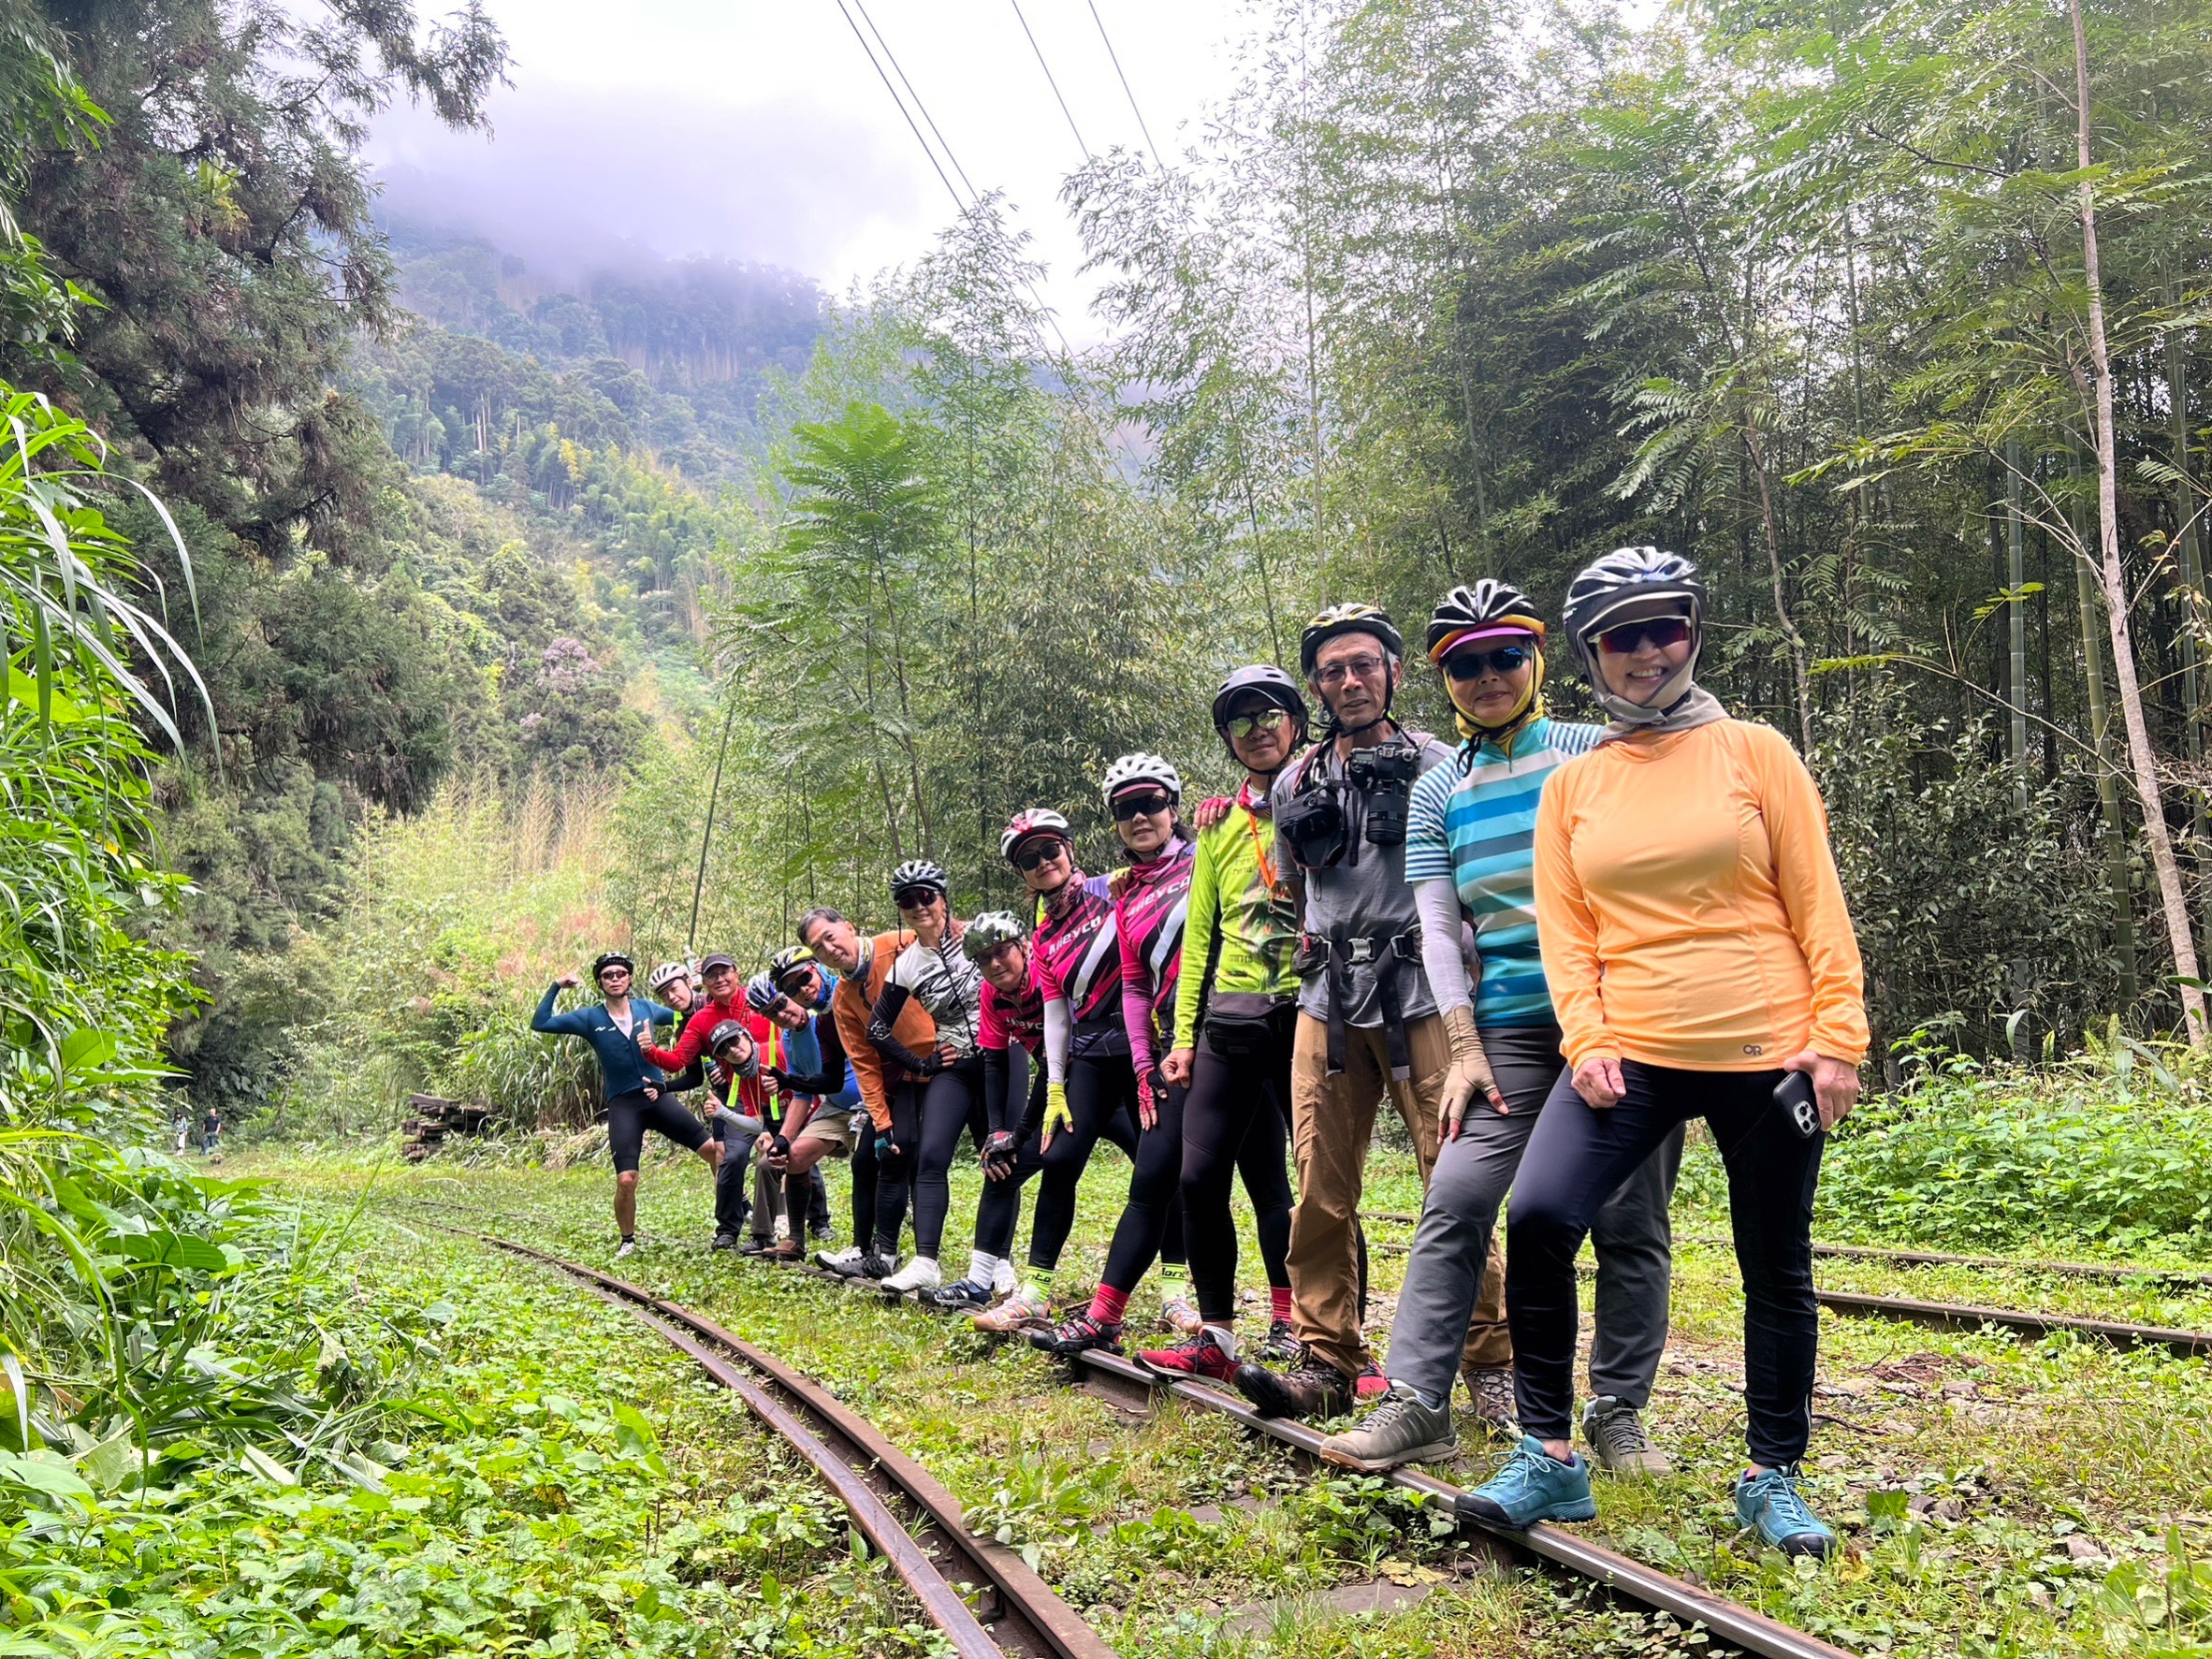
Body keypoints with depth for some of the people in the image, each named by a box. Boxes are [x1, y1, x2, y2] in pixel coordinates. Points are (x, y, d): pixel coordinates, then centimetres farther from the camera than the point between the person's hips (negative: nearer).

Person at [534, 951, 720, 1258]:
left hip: (658, 1096, 2)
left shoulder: (646, 1008, 8)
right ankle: (627, 1241, 12)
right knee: (626, 1179, -13)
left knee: (713, 1147, -10)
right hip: (623, 1105, -2)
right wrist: (556, 987, -7)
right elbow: (540, 1023, -1)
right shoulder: (590, 1018, 2)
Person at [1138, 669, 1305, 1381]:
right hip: (1230, 1023, 5)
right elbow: (1199, 934, 16)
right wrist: (1182, 1036, 10)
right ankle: (1216, 1335, 13)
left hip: (1308, 1013, -4)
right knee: (1200, 1176, 1)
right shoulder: (1219, 828, 16)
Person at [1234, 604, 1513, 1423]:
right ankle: (1327, 1362, 10)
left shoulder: (1435, 764, 4)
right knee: (1321, 1192, 2)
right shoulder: (1297, 785, 15)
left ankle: (1490, 1364, 5)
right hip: (1326, 1004, 4)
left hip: (1419, 996, -4)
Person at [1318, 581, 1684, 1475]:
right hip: (1512, 1023, 2)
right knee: (1456, 1201, -9)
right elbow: (1437, 926, 6)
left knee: (1629, 1220, 2)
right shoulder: (1437, 793, 11)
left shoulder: (1597, 753, 4)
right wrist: (1465, 1046, -4)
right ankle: (1416, 1402, -5)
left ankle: (1619, 1412, 15)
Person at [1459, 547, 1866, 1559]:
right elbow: (1564, 930, 6)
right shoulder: (1572, 786, 8)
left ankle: (1773, 1477, 28)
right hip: (1631, 1053, 1)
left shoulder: (1755, 752, 2)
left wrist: (1838, 1038, -6)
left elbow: (1817, 903, 0)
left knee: (1777, 1271, 9)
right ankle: (1549, 1458, -2)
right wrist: (1586, 1041, -7)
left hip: (1767, 1053, -1)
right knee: (1538, 1218, -17)